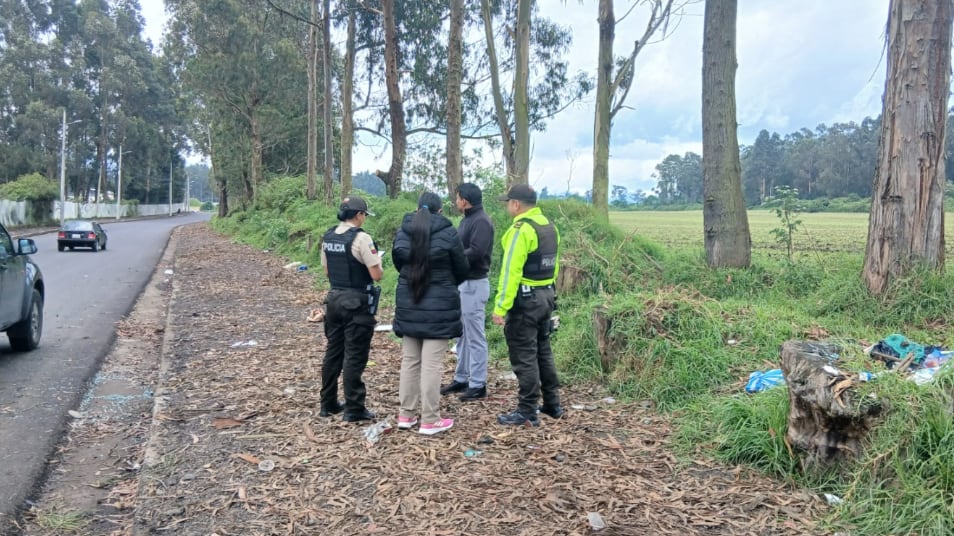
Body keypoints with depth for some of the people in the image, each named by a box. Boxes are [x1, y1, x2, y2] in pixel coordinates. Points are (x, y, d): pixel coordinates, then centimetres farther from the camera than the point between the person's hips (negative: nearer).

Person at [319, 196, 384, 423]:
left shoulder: (328, 237, 6)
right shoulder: (361, 238, -16)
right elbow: (376, 275, -16)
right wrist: (377, 264, 3)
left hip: (335, 298, 7)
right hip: (357, 302, -7)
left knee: (333, 352, 16)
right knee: (354, 357, -1)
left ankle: (328, 404, 24)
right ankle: (353, 409, 5)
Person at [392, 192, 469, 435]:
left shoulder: (402, 233, 1)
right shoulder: (448, 233, -10)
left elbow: (398, 264, 12)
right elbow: (462, 270, 0)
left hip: (408, 305, 4)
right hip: (439, 307, -4)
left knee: (409, 361, 13)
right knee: (432, 364, -1)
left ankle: (406, 415, 21)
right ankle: (430, 421, 5)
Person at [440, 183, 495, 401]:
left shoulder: (481, 221, -15)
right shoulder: (467, 220, 16)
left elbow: (475, 252, -25)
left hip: (474, 284, -10)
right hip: (462, 282, 10)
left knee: (475, 336, -3)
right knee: (462, 334, 16)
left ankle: (478, 385, 4)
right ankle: (461, 379, 27)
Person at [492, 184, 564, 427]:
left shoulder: (521, 229, -17)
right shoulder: (549, 226, 10)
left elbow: (510, 272, -21)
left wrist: (500, 307, -21)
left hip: (525, 299, -9)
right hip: (546, 296, 9)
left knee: (524, 355, -1)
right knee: (543, 351, 19)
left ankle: (527, 413, 4)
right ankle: (552, 404, 27)